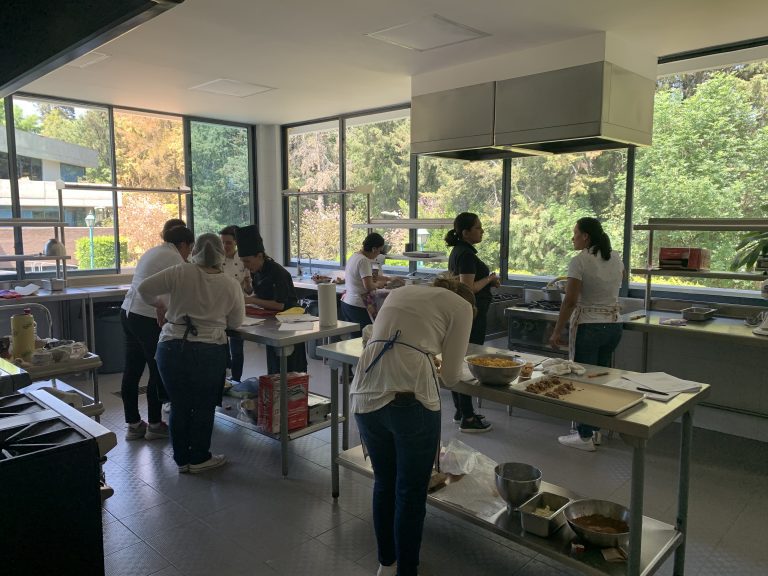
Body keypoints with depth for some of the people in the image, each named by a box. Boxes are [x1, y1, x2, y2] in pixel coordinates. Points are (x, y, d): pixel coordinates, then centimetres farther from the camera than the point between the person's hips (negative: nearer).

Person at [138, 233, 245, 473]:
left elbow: (145, 288, -3)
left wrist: (158, 303, 16)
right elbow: (236, 322, 6)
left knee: (179, 405, 14)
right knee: (204, 406, 13)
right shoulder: (231, 285, -2)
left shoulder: (181, 272, -3)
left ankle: (182, 459, 26)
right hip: (209, 352, -1)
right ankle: (199, 458, 23)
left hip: (172, 348, 2)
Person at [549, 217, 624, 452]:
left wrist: (557, 331, -10)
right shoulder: (616, 258, 6)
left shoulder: (579, 261, -14)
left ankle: (585, 436, 11)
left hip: (588, 327, -7)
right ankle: (599, 429, 27)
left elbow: (570, 301, -16)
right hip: (614, 325, 7)